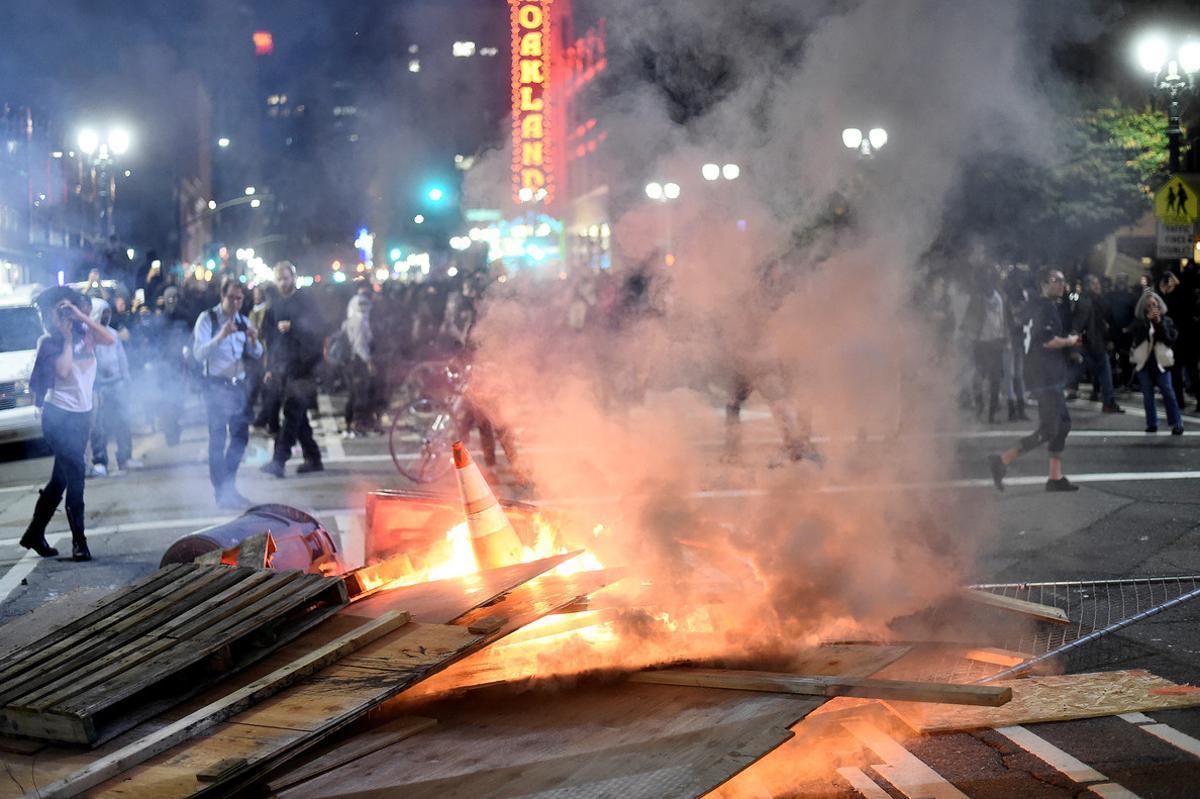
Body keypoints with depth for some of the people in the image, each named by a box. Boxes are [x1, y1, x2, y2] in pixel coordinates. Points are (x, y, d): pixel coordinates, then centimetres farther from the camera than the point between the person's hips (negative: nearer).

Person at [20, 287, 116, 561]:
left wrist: (81, 317, -13)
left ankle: (34, 534, 24)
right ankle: (79, 541, -8)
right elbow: (63, 371, -18)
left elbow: (110, 339, -11)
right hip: (59, 415, -5)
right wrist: (67, 338, -10)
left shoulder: (84, 332, 7)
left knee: (60, 479, 12)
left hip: (82, 414, 5)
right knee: (75, 477, -12)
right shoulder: (49, 342, -4)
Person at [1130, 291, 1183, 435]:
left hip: (1160, 361, -1)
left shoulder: (1166, 320, 2)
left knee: (1168, 392, -5)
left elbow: (1171, 339, -9)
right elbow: (1137, 337, -14)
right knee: (1147, 394, 4)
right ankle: (1152, 424, 11)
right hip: (1144, 361, 1)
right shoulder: (1140, 322, 3)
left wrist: (1159, 323, -15)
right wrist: (1147, 320, -18)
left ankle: (1176, 423, -4)